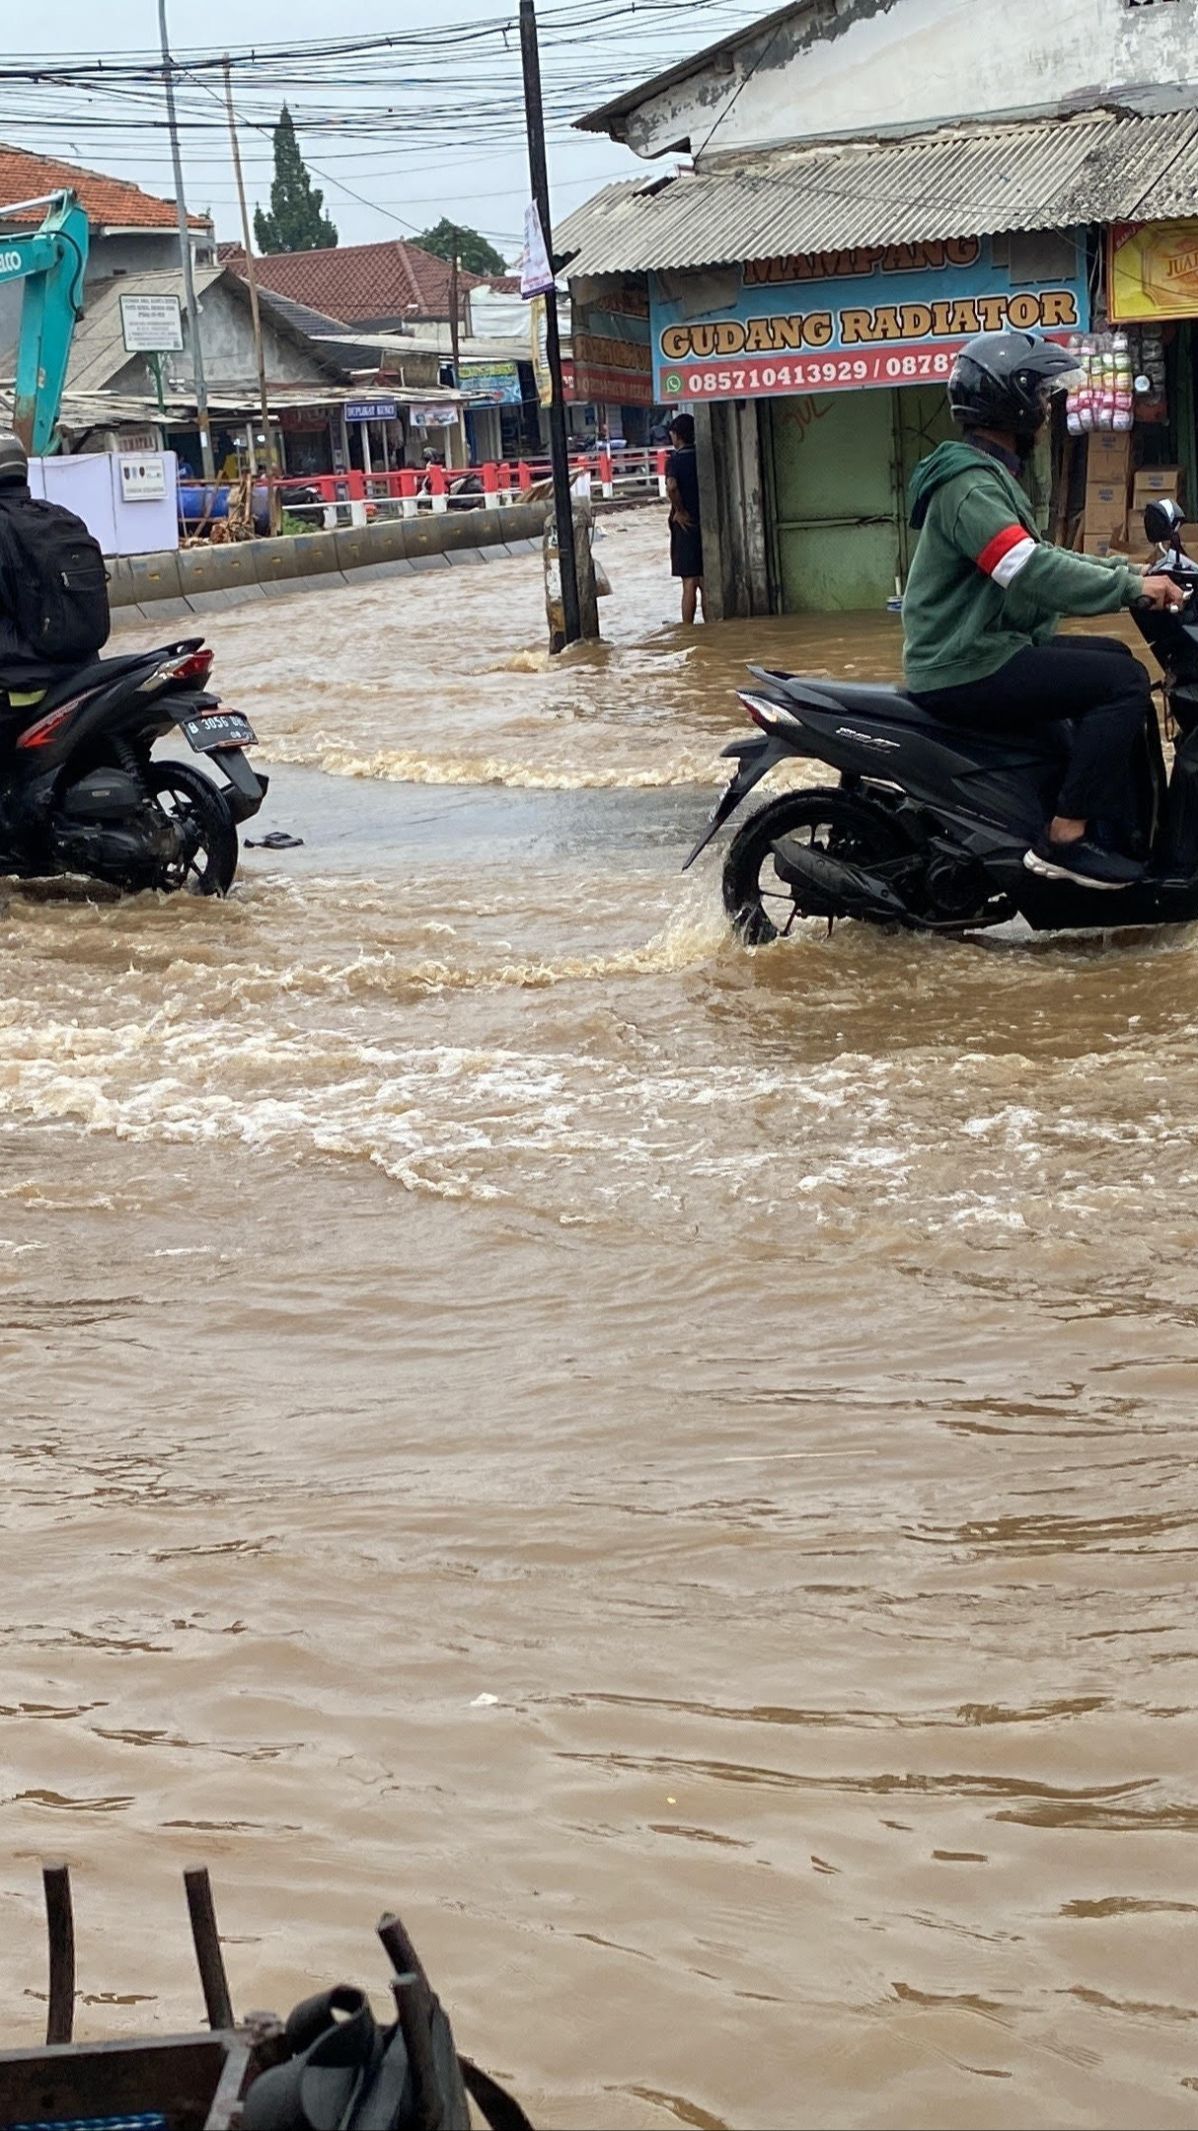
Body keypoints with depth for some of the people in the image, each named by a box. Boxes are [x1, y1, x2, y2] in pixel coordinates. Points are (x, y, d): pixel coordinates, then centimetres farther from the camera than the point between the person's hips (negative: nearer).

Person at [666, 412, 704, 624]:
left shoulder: (675, 460, -11)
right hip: (708, 523, 4)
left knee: (690, 583, -2)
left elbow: (671, 487, -29)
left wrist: (680, 510, -16)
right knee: (706, 583, 11)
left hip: (686, 525, -4)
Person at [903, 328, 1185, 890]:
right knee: (1123, 681, -15)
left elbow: (1038, 553, 20)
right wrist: (1131, 587, -25)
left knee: (1113, 659, 17)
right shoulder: (970, 484, -18)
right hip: (965, 670, -11)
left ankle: (1124, 825, 15)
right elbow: (1030, 571, -30)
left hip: (984, 650, 11)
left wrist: (1128, 570, 9)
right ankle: (1067, 838, -18)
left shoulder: (988, 472, 17)